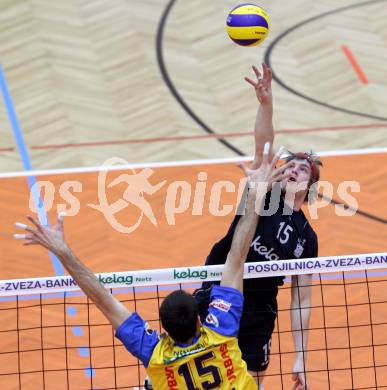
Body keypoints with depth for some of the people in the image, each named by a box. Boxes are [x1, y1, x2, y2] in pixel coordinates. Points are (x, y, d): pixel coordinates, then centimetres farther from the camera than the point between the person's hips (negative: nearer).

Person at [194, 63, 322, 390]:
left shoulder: (307, 238, 8)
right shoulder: (264, 194, 3)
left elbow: (302, 299, 8)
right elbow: (263, 148, -14)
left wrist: (301, 357, 1)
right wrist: (266, 102, -32)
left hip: (257, 317, 2)